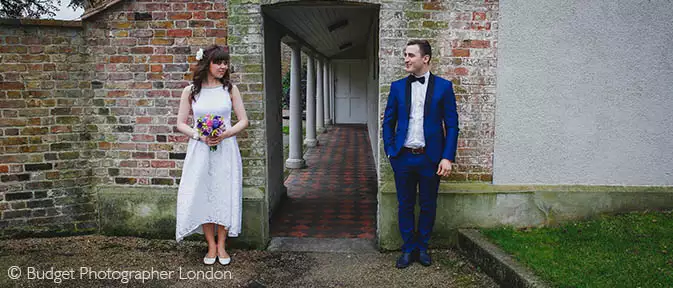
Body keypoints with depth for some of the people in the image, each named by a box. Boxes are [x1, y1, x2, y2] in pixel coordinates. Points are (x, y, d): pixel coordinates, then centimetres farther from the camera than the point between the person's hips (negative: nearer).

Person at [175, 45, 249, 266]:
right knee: (201, 195, 1)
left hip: (226, 148, 0)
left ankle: (221, 246, 16)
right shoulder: (190, 91, 4)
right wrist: (199, 136, -11)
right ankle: (211, 246, 16)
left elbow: (243, 121, 4)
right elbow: (181, 124, 6)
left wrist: (225, 135, -12)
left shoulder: (229, 88, 4)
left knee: (224, 195, 2)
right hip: (200, 150, 0)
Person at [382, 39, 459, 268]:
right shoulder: (397, 86, 6)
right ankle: (408, 249, 22)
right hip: (403, 157, 2)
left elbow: (451, 124, -1)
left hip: (430, 157, -1)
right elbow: (388, 122, 10)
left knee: (428, 206, 10)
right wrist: (390, 151, 1)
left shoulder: (443, 86, 0)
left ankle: (422, 248, 28)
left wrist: (448, 157, -9)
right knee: (405, 206, 8)